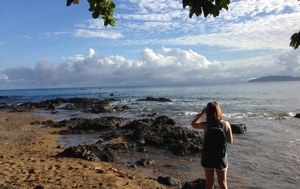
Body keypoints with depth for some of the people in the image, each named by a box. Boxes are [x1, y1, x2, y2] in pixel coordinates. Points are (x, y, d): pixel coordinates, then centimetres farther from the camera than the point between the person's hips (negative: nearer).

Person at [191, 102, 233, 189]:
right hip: (221, 157, 1)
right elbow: (230, 141, -4)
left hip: (208, 156, -1)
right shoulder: (226, 124, -12)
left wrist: (202, 113, 4)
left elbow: (193, 124, 3)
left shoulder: (206, 125, -17)